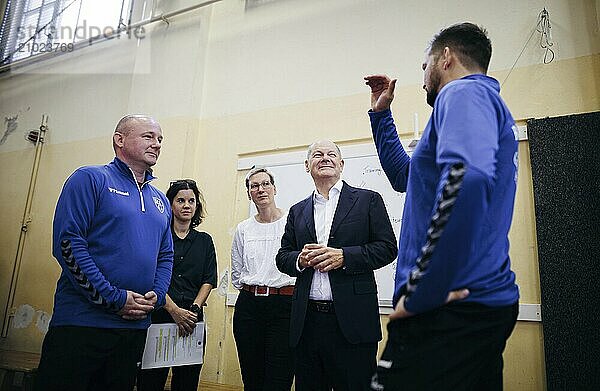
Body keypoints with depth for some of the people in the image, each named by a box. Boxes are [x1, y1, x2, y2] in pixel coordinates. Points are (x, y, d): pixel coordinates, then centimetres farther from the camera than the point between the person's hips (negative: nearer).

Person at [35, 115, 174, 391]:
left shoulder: (160, 200, 15)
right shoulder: (91, 179, -5)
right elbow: (67, 242, -15)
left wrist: (156, 296, -3)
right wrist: (115, 299, -17)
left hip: (136, 326, 6)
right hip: (82, 323, -6)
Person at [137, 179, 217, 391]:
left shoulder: (204, 240, 13)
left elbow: (209, 280, 7)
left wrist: (194, 309, -9)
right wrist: (175, 311, -14)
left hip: (193, 318, 3)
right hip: (159, 314, -3)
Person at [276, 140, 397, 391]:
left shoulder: (368, 200, 5)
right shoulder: (297, 211, 15)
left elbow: (387, 248, -2)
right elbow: (282, 257, 14)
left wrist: (343, 256, -15)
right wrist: (300, 259, -8)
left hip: (352, 320, -3)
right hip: (307, 321, 4)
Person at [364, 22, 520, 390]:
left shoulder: (465, 92, -9)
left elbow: (467, 176, -32)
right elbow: (405, 175, 30)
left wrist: (419, 292, -26)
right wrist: (381, 113, 26)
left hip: (451, 308, -10)